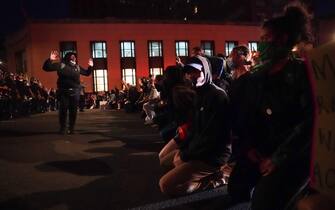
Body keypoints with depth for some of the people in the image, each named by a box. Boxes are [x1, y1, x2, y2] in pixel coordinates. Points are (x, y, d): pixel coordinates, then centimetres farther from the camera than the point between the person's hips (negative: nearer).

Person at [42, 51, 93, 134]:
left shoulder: (77, 67, 14)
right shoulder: (60, 65, -1)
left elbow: (87, 73, 28)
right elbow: (46, 68, -5)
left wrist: (90, 66, 13)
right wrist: (50, 60, -21)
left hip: (75, 91, 3)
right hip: (64, 91, -3)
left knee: (73, 110, 5)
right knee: (63, 110, 0)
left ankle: (71, 128, 16)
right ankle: (62, 128, 13)